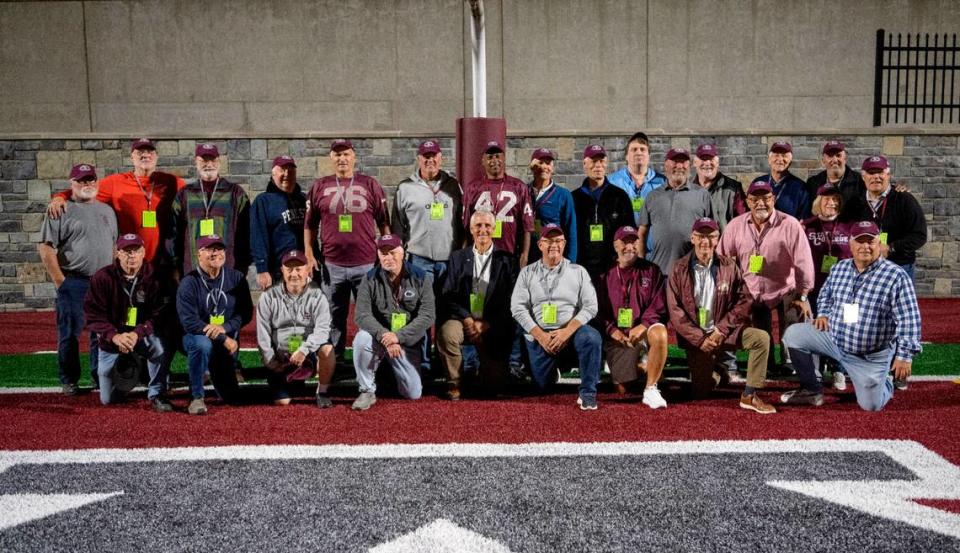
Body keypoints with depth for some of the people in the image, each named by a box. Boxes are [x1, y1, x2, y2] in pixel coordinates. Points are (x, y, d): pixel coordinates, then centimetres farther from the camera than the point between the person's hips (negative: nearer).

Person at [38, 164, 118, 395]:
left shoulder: (107, 210, 17)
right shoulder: (61, 211, -2)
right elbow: (46, 247, -7)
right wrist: (59, 281, -11)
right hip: (73, 282, -5)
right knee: (70, 332, 0)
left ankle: (100, 376, 20)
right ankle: (69, 380, 10)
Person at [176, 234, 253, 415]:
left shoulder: (236, 278, -1)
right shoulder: (189, 283, -12)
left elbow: (246, 313, -3)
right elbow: (189, 322, -19)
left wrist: (224, 328, -22)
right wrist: (223, 339, -24)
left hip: (228, 338, 3)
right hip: (196, 336, -3)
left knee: (231, 397, 2)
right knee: (202, 344, -41)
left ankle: (216, 373, 38)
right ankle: (197, 397, -23)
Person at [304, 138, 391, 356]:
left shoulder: (370, 185, 6)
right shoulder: (319, 186, 9)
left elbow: (384, 223, 7)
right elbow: (309, 225, 11)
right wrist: (310, 255, 3)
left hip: (367, 264, -1)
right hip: (331, 266, 1)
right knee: (334, 317, 9)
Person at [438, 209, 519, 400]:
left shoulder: (507, 260, 5)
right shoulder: (458, 258, 8)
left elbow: (510, 300, -2)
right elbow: (448, 296, 0)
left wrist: (486, 324, -13)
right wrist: (467, 319, -15)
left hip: (493, 327, 0)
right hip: (463, 319, 1)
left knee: (493, 386, -7)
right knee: (447, 334, -35)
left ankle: (484, 370, 32)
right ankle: (454, 383, -11)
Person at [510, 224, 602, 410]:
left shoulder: (578, 271, 7)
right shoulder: (527, 273, 8)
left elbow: (590, 306, -2)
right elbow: (517, 308, -1)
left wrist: (567, 332, -17)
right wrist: (541, 336, -13)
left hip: (571, 331, -1)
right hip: (538, 335, 1)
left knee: (591, 337, -32)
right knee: (542, 384, 0)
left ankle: (588, 393, -21)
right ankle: (553, 371, 37)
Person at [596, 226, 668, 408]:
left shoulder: (651, 271, 7)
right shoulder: (606, 275, 10)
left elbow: (659, 306, -1)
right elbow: (598, 310, 6)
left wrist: (643, 326, -18)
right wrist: (611, 330, -12)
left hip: (643, 330, -1)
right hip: (617, 336, 1)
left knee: (659, 333, -39)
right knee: (623, 390, -9)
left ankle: (651, 390, -25)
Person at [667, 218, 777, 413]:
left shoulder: (729, 266, 0)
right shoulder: (679, 269, -3)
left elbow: (745, 300, -4)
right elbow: (675, 311, -7)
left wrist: (721, 330, -15)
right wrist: (700, 339, -13)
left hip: (724, 330, 1)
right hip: (696, 337, -1)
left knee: (761, 337, -25)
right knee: (701, 391, -2)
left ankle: (749, 396, -16)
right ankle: (715, 373, 35)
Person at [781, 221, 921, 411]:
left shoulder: (897, 276, -17)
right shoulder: (839, 268, 0)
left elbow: (909, 320, -18)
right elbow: (826, 294, 20)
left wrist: (905, 356, -22)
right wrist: (823, 314, 2)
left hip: (872, 357, -4)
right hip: (833, 337, 4)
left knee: (871, 405, -3)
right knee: (793, 334, -10)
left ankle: (884, 385, 36)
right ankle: (811, 390, 6)